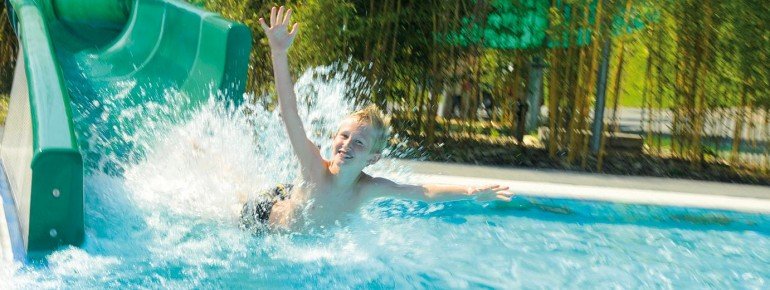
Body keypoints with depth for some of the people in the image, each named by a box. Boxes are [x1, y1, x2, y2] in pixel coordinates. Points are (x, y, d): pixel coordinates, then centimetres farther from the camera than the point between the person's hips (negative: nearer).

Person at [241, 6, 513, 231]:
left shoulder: (368, 189, -30)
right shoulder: (315, 169, -41)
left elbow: (422, 192, -28)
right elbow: (288, 111, -51)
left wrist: (471, 192, -42)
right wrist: (279, 53, -63)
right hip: (261, 217, -3)